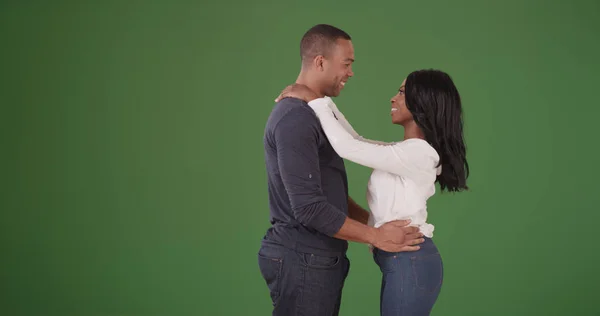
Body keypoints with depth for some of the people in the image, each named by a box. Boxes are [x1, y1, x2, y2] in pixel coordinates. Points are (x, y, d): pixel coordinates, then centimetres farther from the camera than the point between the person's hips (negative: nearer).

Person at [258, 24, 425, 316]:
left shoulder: (313, 114, 14)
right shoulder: (294, 119, -19)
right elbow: (309, 207, -24)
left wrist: (374, 221, 13)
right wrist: (375, 237, -16)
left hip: (319, 258, 10)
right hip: (303, 261, -10)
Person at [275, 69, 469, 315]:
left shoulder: (417, 152, -18)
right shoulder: (408, 151, 12)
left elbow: (347, 147, -20)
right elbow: (357, 141, 17)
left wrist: (314, 99, -11)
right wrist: (323, 100, 9)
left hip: (409, 264, -10)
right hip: (404, 261, 10)